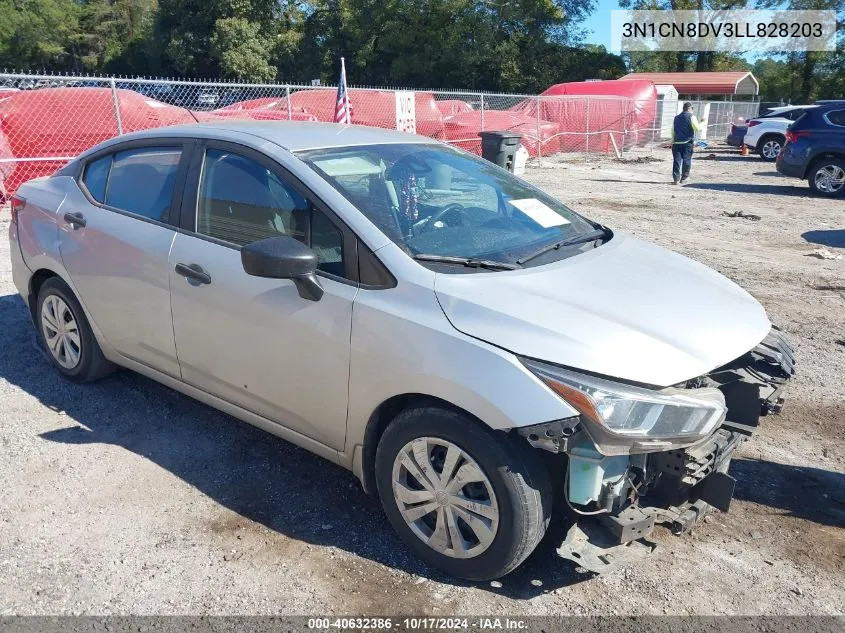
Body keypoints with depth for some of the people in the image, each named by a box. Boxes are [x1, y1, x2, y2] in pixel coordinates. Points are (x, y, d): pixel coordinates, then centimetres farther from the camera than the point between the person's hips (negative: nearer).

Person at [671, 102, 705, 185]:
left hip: (676, 142, 4)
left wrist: (673, 141, 24)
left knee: (676, 161, 0)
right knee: (686, 160, 6)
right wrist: (703, 124, 8)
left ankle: (675, 179, -6)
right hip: (687, 143, -4)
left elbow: (673, 132, 17)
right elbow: (697, 128, -9)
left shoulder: (676, 118, 15)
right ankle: (683, 178, 10)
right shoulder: (691, 116, -2)